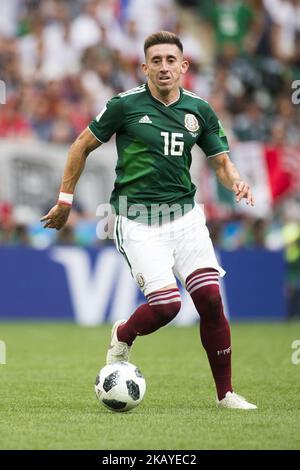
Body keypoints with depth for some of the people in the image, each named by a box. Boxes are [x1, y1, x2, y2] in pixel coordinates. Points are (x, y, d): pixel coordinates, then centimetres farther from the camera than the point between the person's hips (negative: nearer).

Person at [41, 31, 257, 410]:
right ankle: (122, 336, 19)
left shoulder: (199, 110, 5)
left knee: (210, 299, -8)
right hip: (138, 219, -4)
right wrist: (65, 200, 6)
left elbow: (221, 161, 12)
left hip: (184, 215, 4)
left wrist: (236, 182, -11)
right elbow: (82, 146, 5)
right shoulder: (125, 105, -6)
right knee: (166, 304, -17)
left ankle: (225, 393, 4)